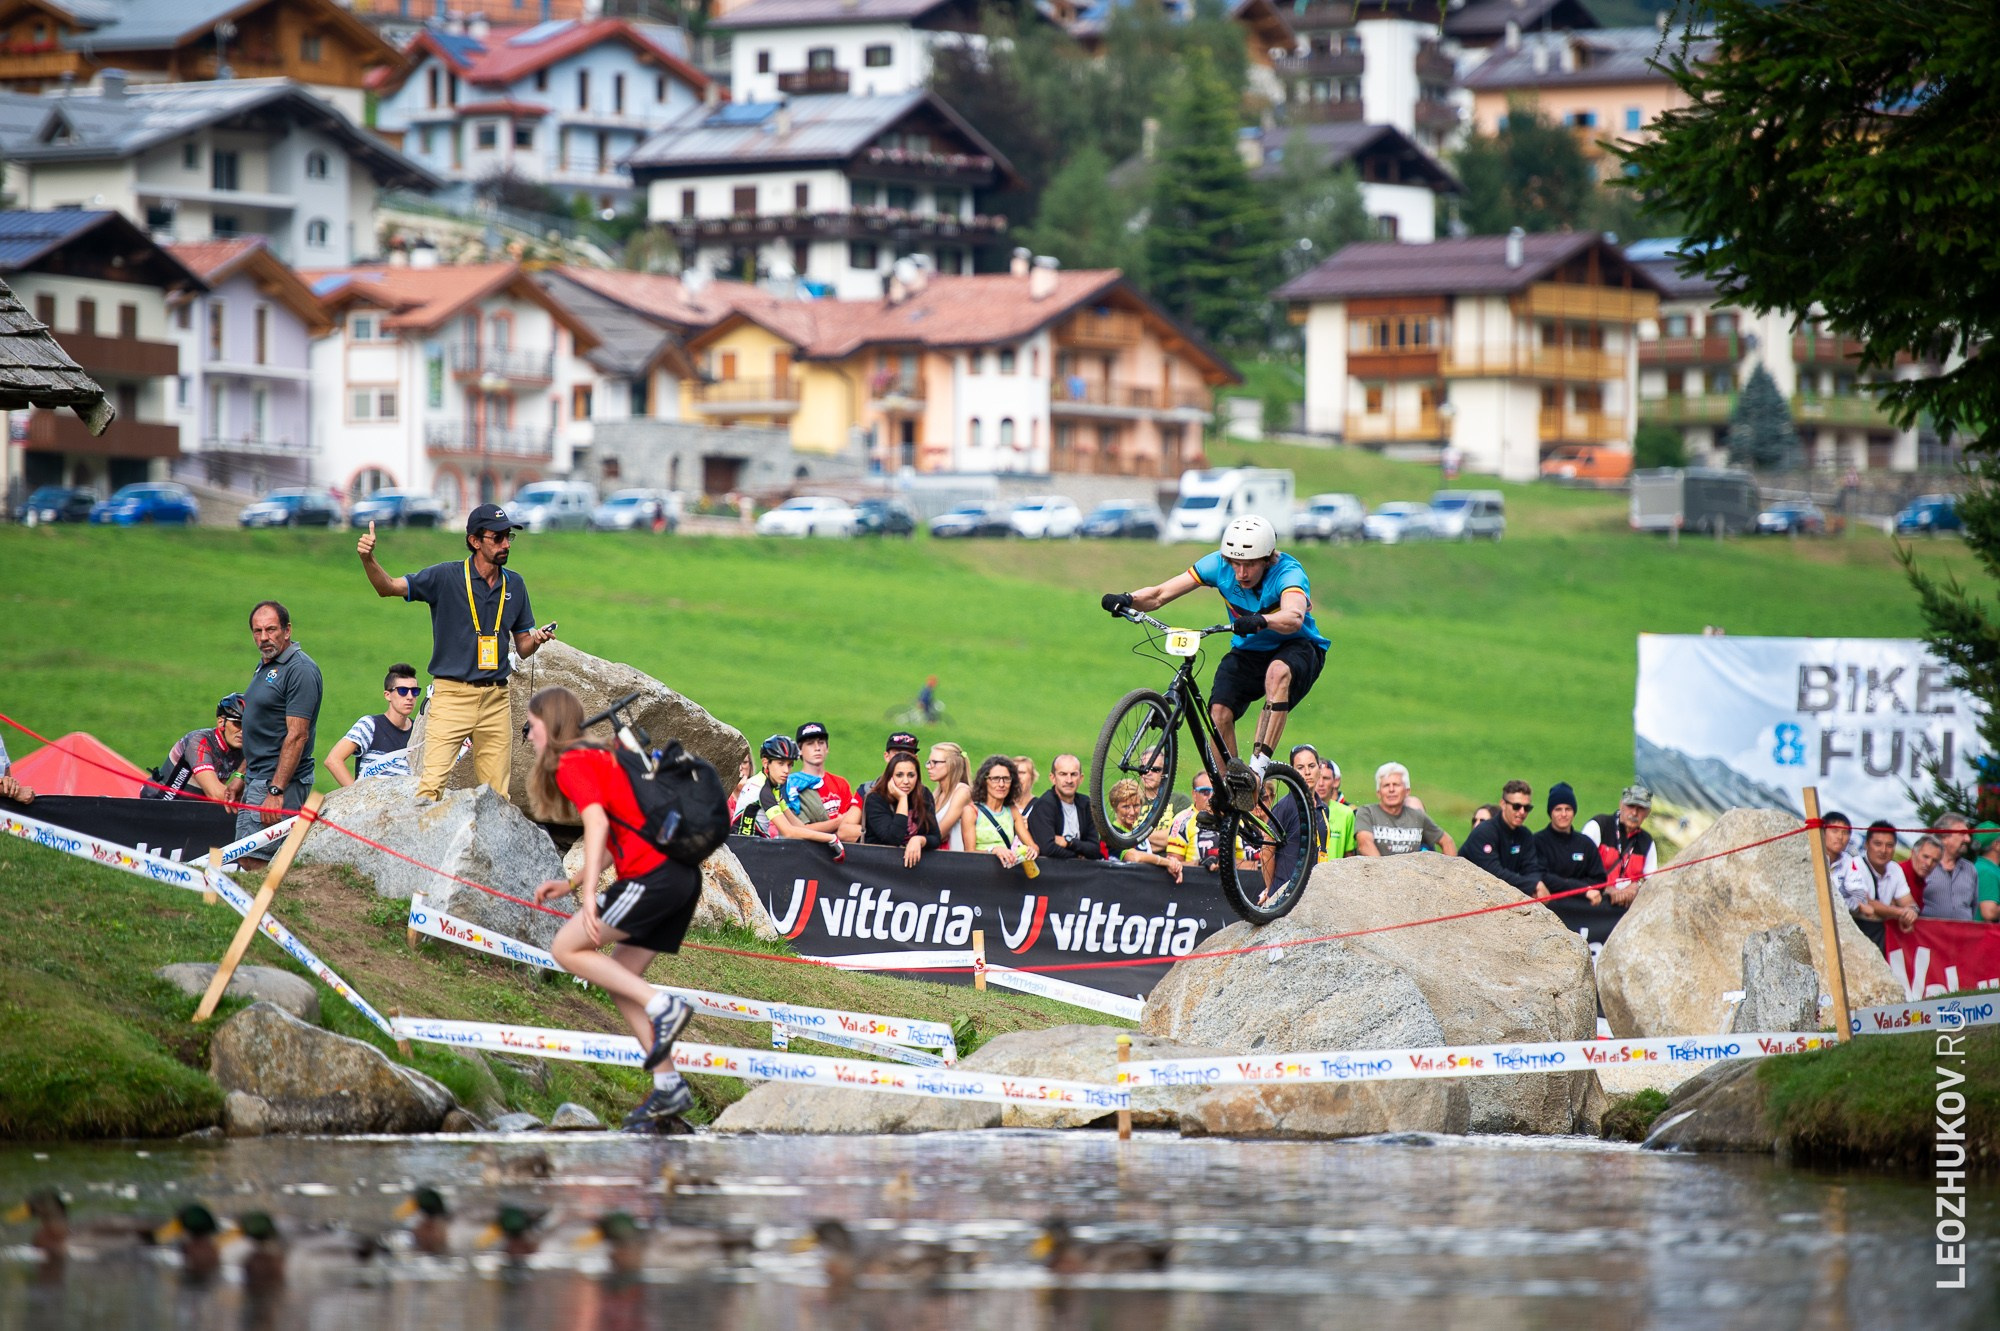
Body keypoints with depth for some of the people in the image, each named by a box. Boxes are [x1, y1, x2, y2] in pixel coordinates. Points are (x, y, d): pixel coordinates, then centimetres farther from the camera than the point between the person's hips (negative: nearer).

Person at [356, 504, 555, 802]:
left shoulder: (514, 584, 11)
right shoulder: (446, 576, -2)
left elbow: (522, 648, 17)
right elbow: (388, 587, -8)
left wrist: (536, 640, -6)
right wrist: (368, 559, -27)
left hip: (496, 699, 4)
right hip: (452, 695, -4)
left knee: (497, 794, 5)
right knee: (431, 784, -16)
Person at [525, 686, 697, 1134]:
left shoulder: (571, 765, -4)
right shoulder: (600, 756, 24)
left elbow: (597, 822, -20)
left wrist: (589, 895, -25)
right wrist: (571, 883, 26)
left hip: (652, 877, -9)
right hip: (683, 874, 9)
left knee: (567, 948, 0)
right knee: (620, 979, 15)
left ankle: (663, 1007, -8)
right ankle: (669, 1086, 11)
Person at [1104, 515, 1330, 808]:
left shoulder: (1287, 573, -27)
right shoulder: (1219, 565, -15)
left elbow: (1294, 618, -48)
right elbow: (1160, 594, -18)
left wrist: (1260, 621, -68)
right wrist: (1128, 599, -37)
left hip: (1297, 648, -4)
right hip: (1248, 652, 4)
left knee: (1278, 672, -39)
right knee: (1219, 711, -21)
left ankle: (1258, 767, -38)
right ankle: (1226, 794, -4)